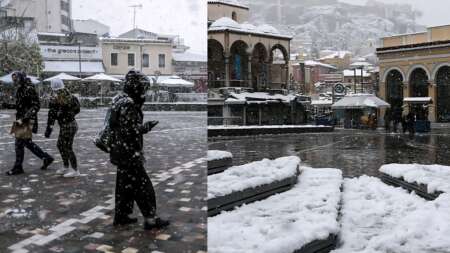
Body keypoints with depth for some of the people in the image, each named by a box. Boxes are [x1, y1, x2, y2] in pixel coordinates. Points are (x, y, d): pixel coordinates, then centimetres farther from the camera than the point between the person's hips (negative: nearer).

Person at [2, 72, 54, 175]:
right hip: (21, 120, 9)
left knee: (19, 143, -2)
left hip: (28, 121, -9)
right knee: (27, 142, 15)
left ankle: (18, 167, 10)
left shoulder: (29, 89, -16)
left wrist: (24, 118, -25)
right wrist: (8, 105, 7)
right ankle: (46, 158, 24)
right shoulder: (20, 90, 11)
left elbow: (36, 106, -20)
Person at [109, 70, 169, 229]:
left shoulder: (120, 100, 11)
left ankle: (121, 216, 28)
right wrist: (146, 127, -13)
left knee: (125, 185, 18)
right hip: (129, 153, -10)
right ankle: (150, 219, 1)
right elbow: (129, 130, -23)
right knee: (142, 185, -4)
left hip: (121, 151, 10)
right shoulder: (128, 104, -20)